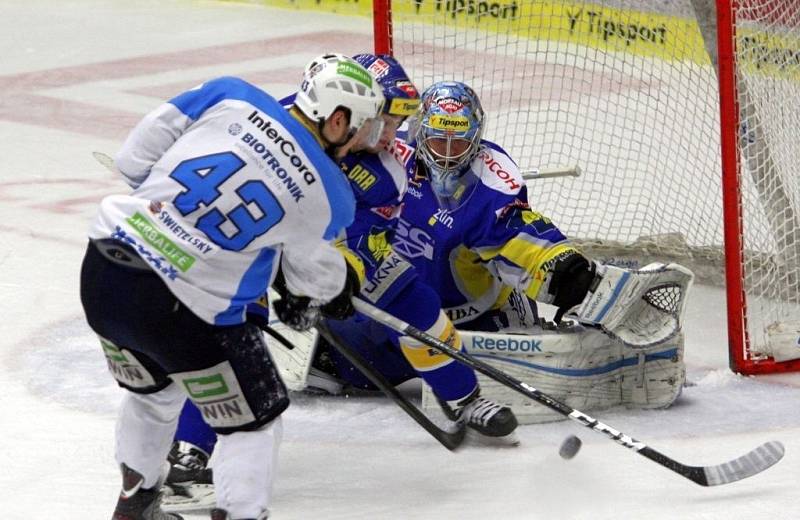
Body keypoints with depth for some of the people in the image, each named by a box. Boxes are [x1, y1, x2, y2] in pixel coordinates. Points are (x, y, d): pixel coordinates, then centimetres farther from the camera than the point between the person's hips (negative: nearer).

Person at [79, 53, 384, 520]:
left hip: (102, 271, 6)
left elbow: (135, 157, 3)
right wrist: (335, 292, 36)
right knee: (254, 419, 14)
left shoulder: (230, 97, -1)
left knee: (154, 392, 32)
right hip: (185, 312, -6)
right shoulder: (329, 196, -5)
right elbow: (314, 274, 12)